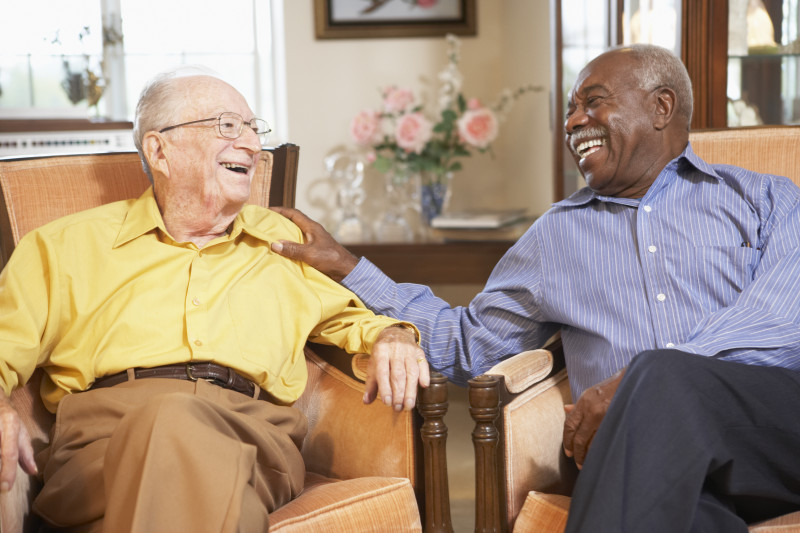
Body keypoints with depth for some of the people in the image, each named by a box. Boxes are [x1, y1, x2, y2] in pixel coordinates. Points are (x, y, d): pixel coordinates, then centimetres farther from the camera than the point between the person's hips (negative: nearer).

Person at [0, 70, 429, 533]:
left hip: (252, 429, 1)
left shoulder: (286, 242, 30)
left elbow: (353, 313, 37)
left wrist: (390, 335, 12)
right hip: (106, 423, 0)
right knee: (171, 419, -40)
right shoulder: (68, 245, 21)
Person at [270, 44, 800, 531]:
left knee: (664, 375, -34)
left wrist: (635, 385, -16)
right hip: (650, 461, 0)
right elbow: (465, 342, 29)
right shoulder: (557, 234, 26)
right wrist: (345, 266, 22)